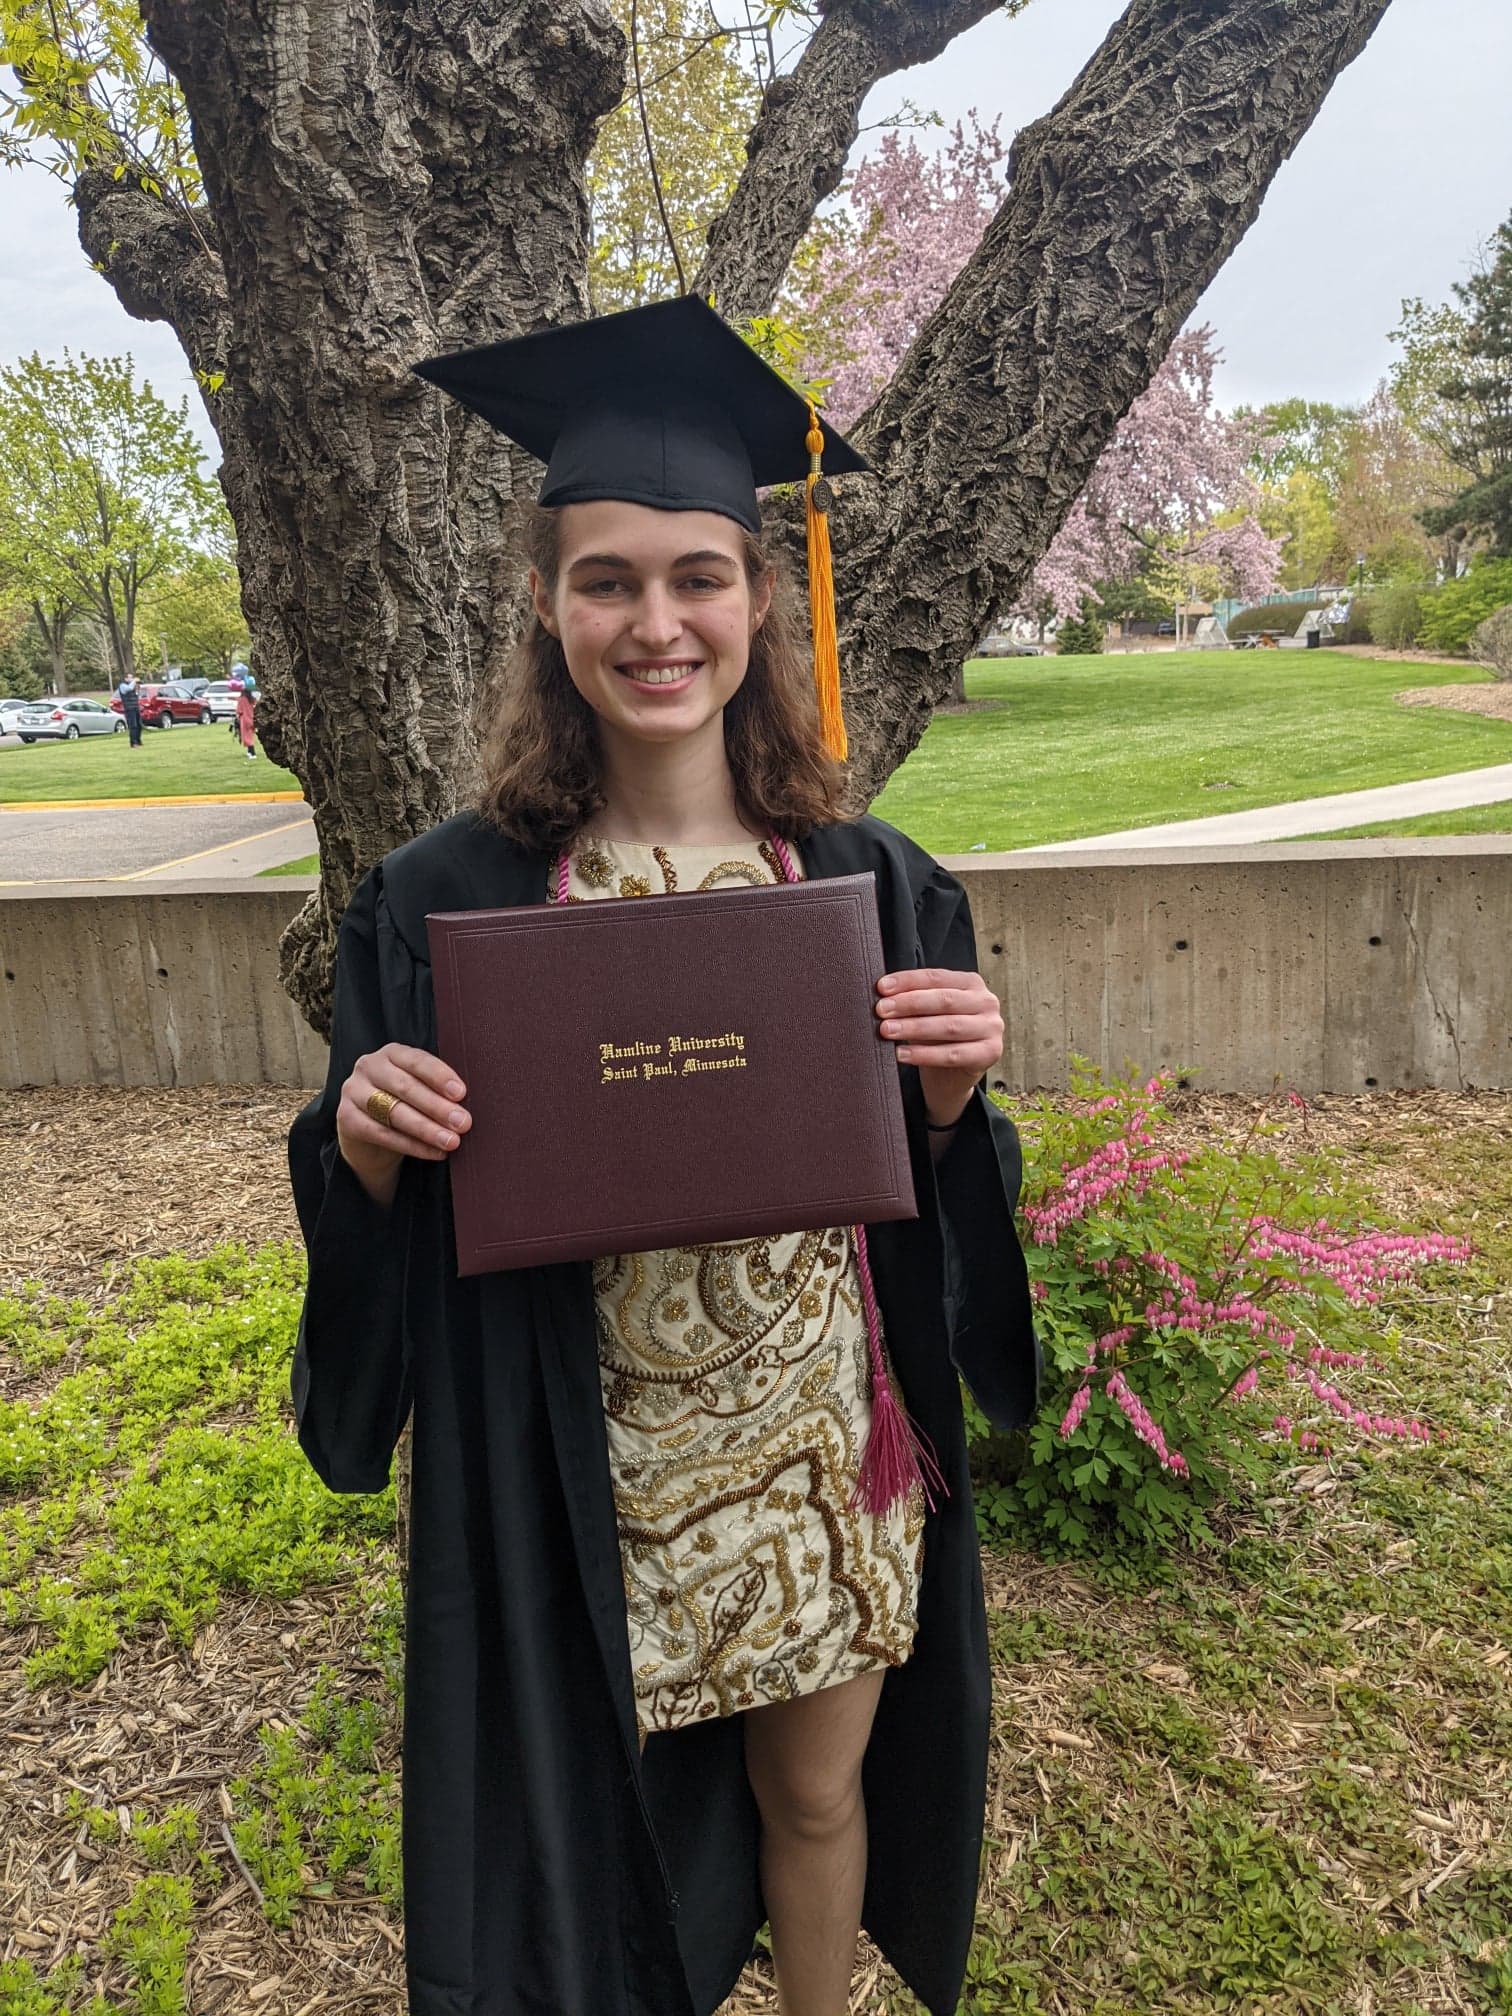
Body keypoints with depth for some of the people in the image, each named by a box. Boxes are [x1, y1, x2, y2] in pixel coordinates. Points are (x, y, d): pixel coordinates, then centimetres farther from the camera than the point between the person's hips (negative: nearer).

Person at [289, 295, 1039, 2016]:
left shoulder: (874, 886, -6)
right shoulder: (449, 900, -9)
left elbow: (932, 1203, 2)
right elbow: (383, 1229, -1)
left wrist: (951, 1096, -19)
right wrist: (366, 1142, -22)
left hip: (830, 1459, 2)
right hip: (574, 1480, -1)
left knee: (817, 1797, 21)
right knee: (588, 1825, 17)